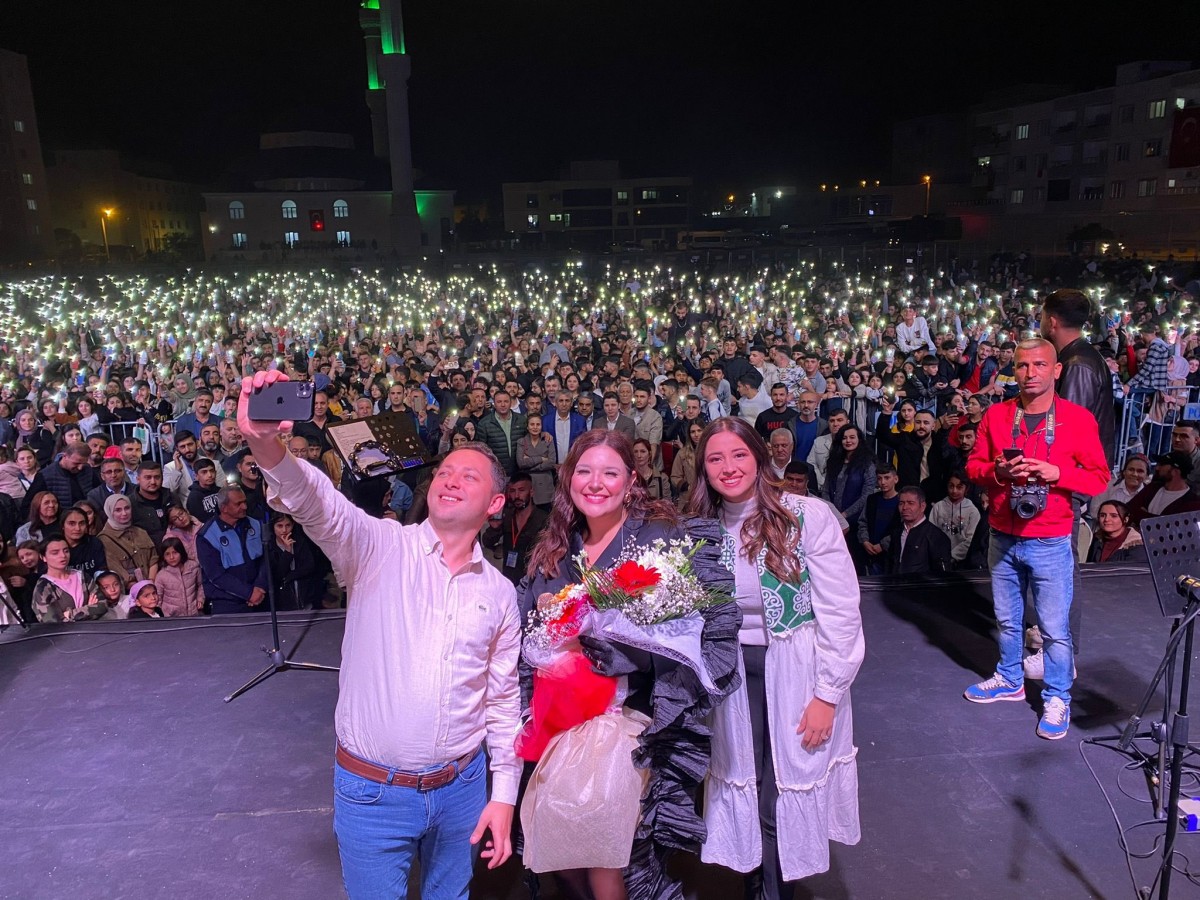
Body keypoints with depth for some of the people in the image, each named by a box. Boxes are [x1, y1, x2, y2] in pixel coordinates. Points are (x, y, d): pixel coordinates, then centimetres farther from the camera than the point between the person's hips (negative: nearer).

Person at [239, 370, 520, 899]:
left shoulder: (499, 593, 1)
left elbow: (502, 699, 7)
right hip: (372, 791, -3)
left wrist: (504, 794, 5)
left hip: (461, 790, 3)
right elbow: (316, 503, -29)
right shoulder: (381, 548, -9)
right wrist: (265, 442, -48)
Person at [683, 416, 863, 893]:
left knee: (790, 790, 8)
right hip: (733, 677, 3)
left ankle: (778, 886, 33)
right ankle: (758, 884, 36)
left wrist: (828, 693, -12)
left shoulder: (808, 516, -13)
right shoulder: (702, 527, 0)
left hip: (797, 674, -3)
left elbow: (841, 613, -12)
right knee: (745, 789, 13)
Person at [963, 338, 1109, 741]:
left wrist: (1055, 473, -21)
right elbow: (973, 466, 5)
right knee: (1007, 619, 18)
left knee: (1054, 627, 2)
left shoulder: (1078, 419, -6)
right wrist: (997, 471, -16)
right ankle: (1010, 679, 37)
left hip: (1051, 543, -3)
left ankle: (1057, 699, 20)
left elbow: (1099, 478, -4)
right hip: (1003, 538, 3)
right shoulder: (996, 415, 1)